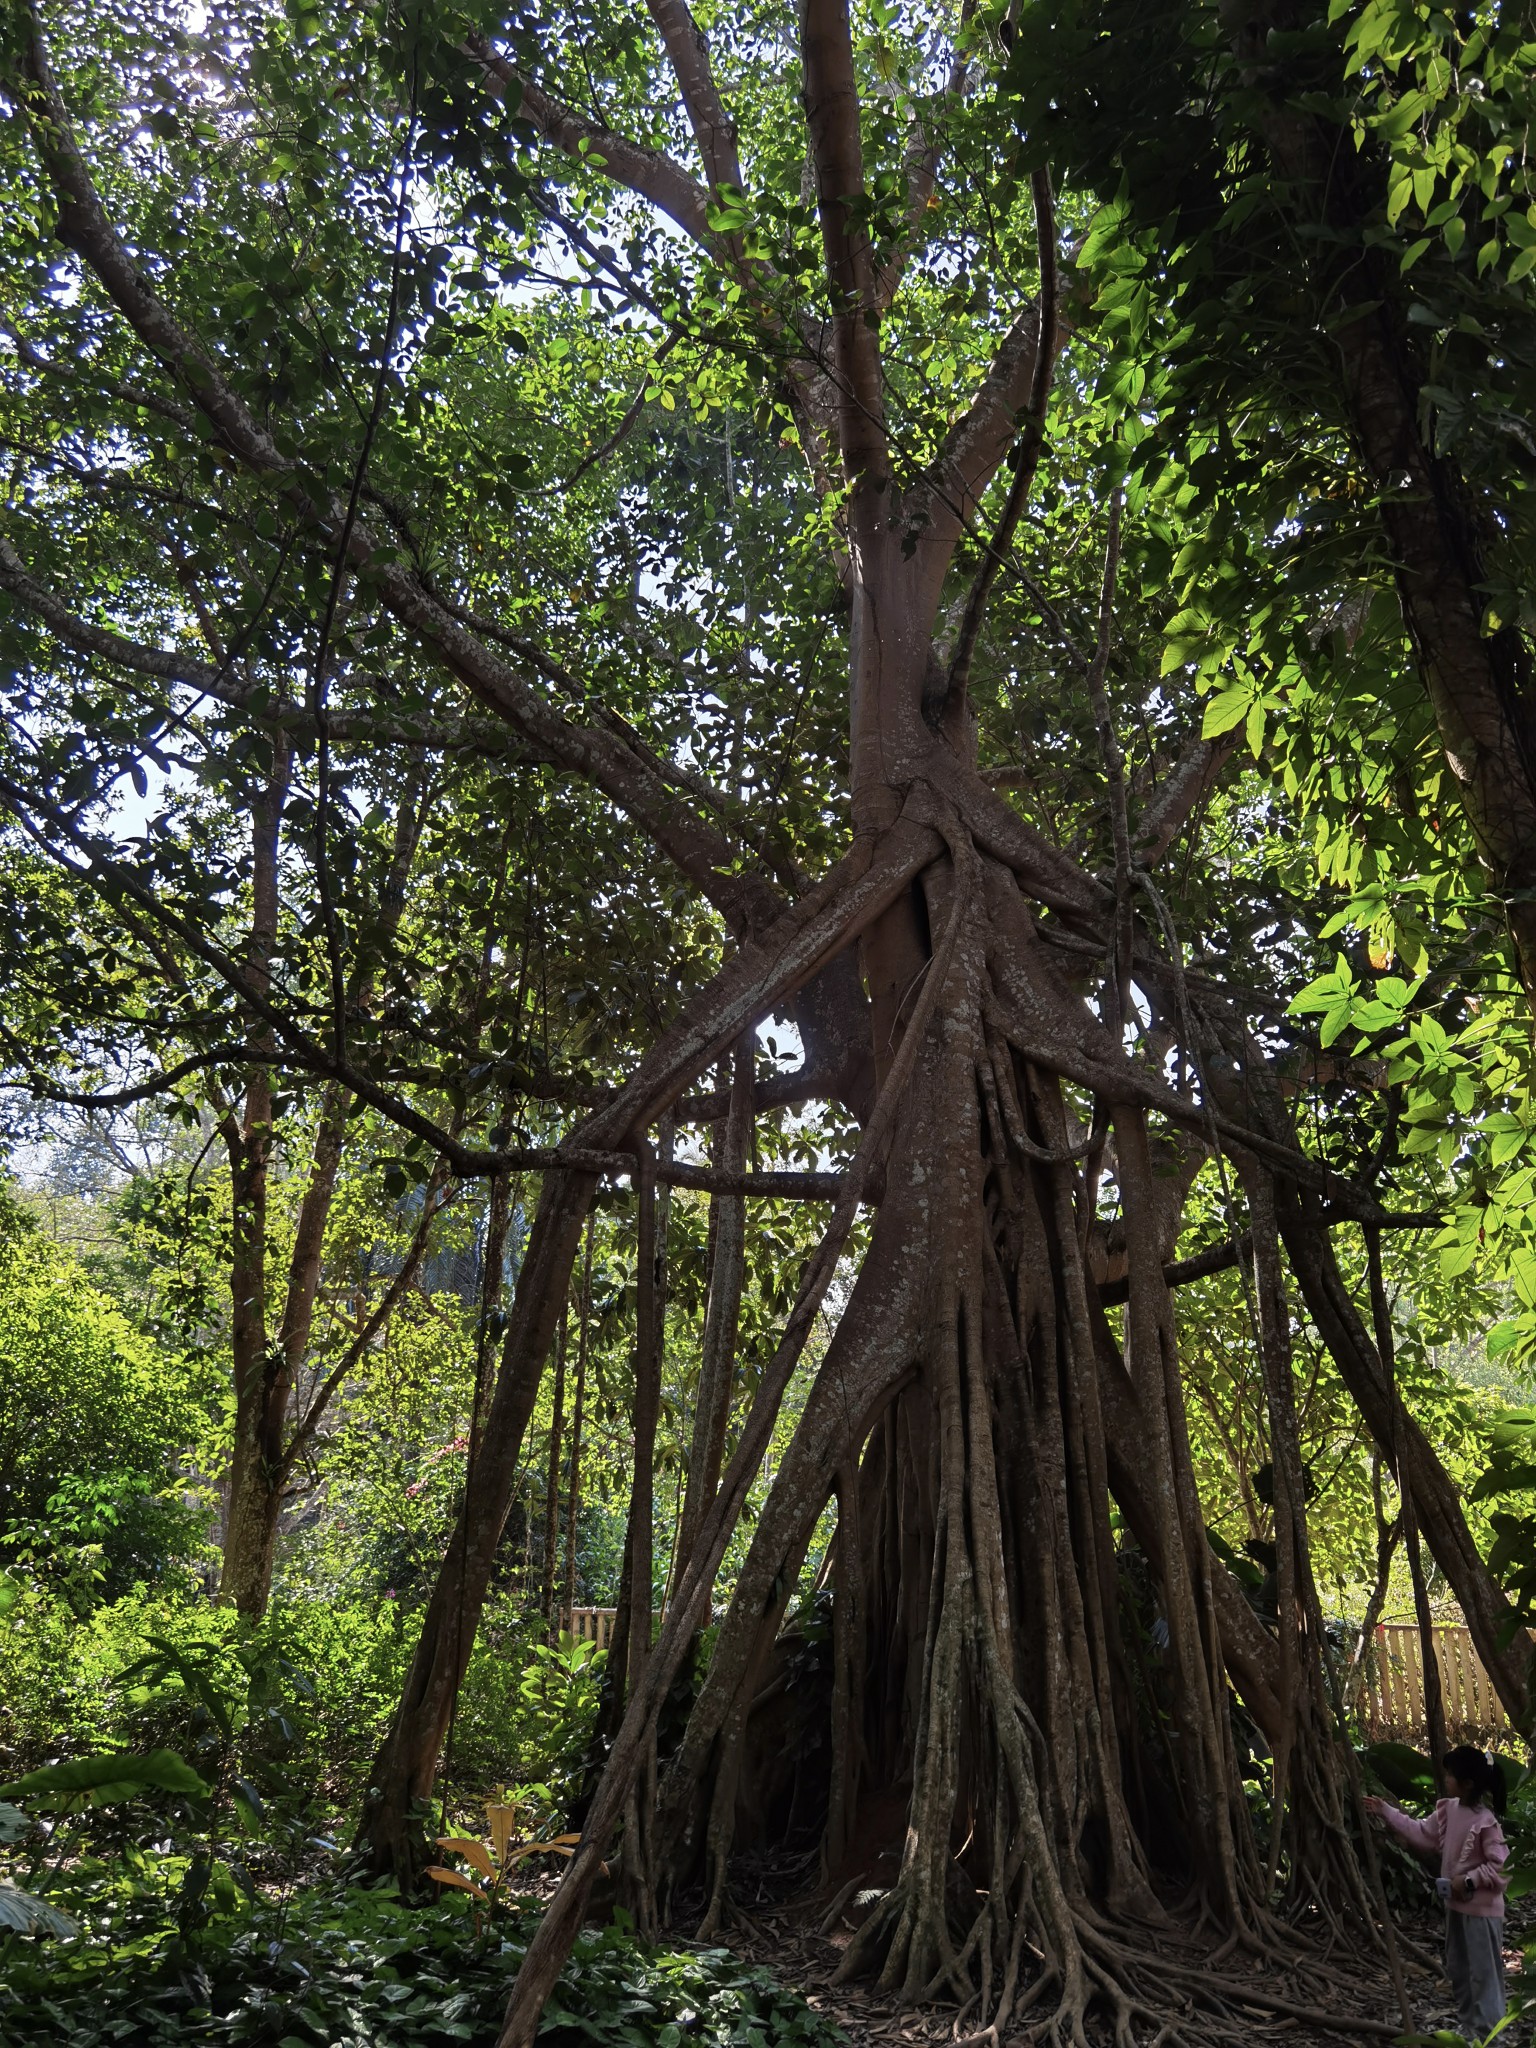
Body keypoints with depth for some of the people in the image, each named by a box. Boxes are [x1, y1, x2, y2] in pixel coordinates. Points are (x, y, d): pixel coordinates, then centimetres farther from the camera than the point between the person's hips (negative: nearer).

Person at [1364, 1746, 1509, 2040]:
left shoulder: (1485, 1821, -25)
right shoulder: (1448, 1810, 0)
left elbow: (1502, 1867, -24)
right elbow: (1424, 1834, 10)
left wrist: (1469, 1880, -22)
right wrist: (1386, 1812, 8)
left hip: (1481, 1910, -9)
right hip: (1456, 1904, 9)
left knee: (1483, 1972, 2)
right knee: (1457, 1969, 20)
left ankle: (1487, 2034, 11)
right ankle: (1468, 2026, 34)